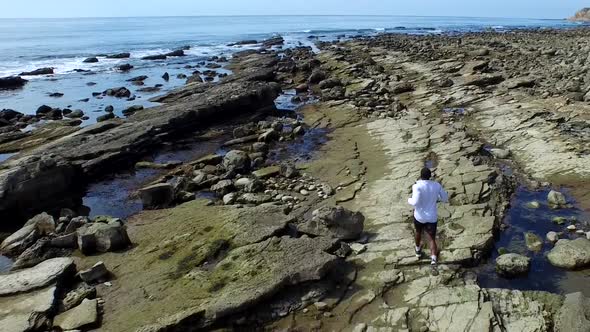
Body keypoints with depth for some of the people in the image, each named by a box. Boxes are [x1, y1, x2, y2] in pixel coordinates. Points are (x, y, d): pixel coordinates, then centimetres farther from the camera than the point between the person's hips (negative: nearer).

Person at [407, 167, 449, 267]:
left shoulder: (417, 186, -19)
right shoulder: (436, 185, -4)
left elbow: (415, 202, -29)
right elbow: (445, 199, 7)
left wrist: (409, 200, -7)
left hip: (419, 216, -1)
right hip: (432, 218, 1)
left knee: (418, 232, 28)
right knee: (432, 239, 5)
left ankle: (418, 251, 50)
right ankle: (433, 258, -20)